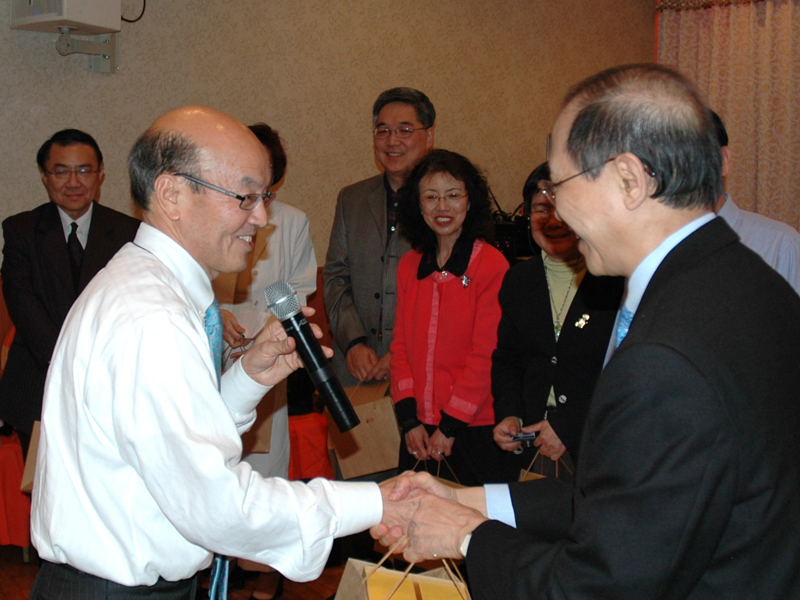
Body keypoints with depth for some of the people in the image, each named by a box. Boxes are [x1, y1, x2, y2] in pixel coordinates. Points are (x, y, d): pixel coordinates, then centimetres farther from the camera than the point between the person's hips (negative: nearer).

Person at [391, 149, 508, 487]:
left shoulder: (492, 265, -9)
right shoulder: (409, 266, 8)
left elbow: (486, 354, -11)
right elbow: (401, 344, 8)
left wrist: (451, 424, -10)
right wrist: (409, 418, -2)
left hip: (473, 430, -5)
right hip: (419, 432, 5)